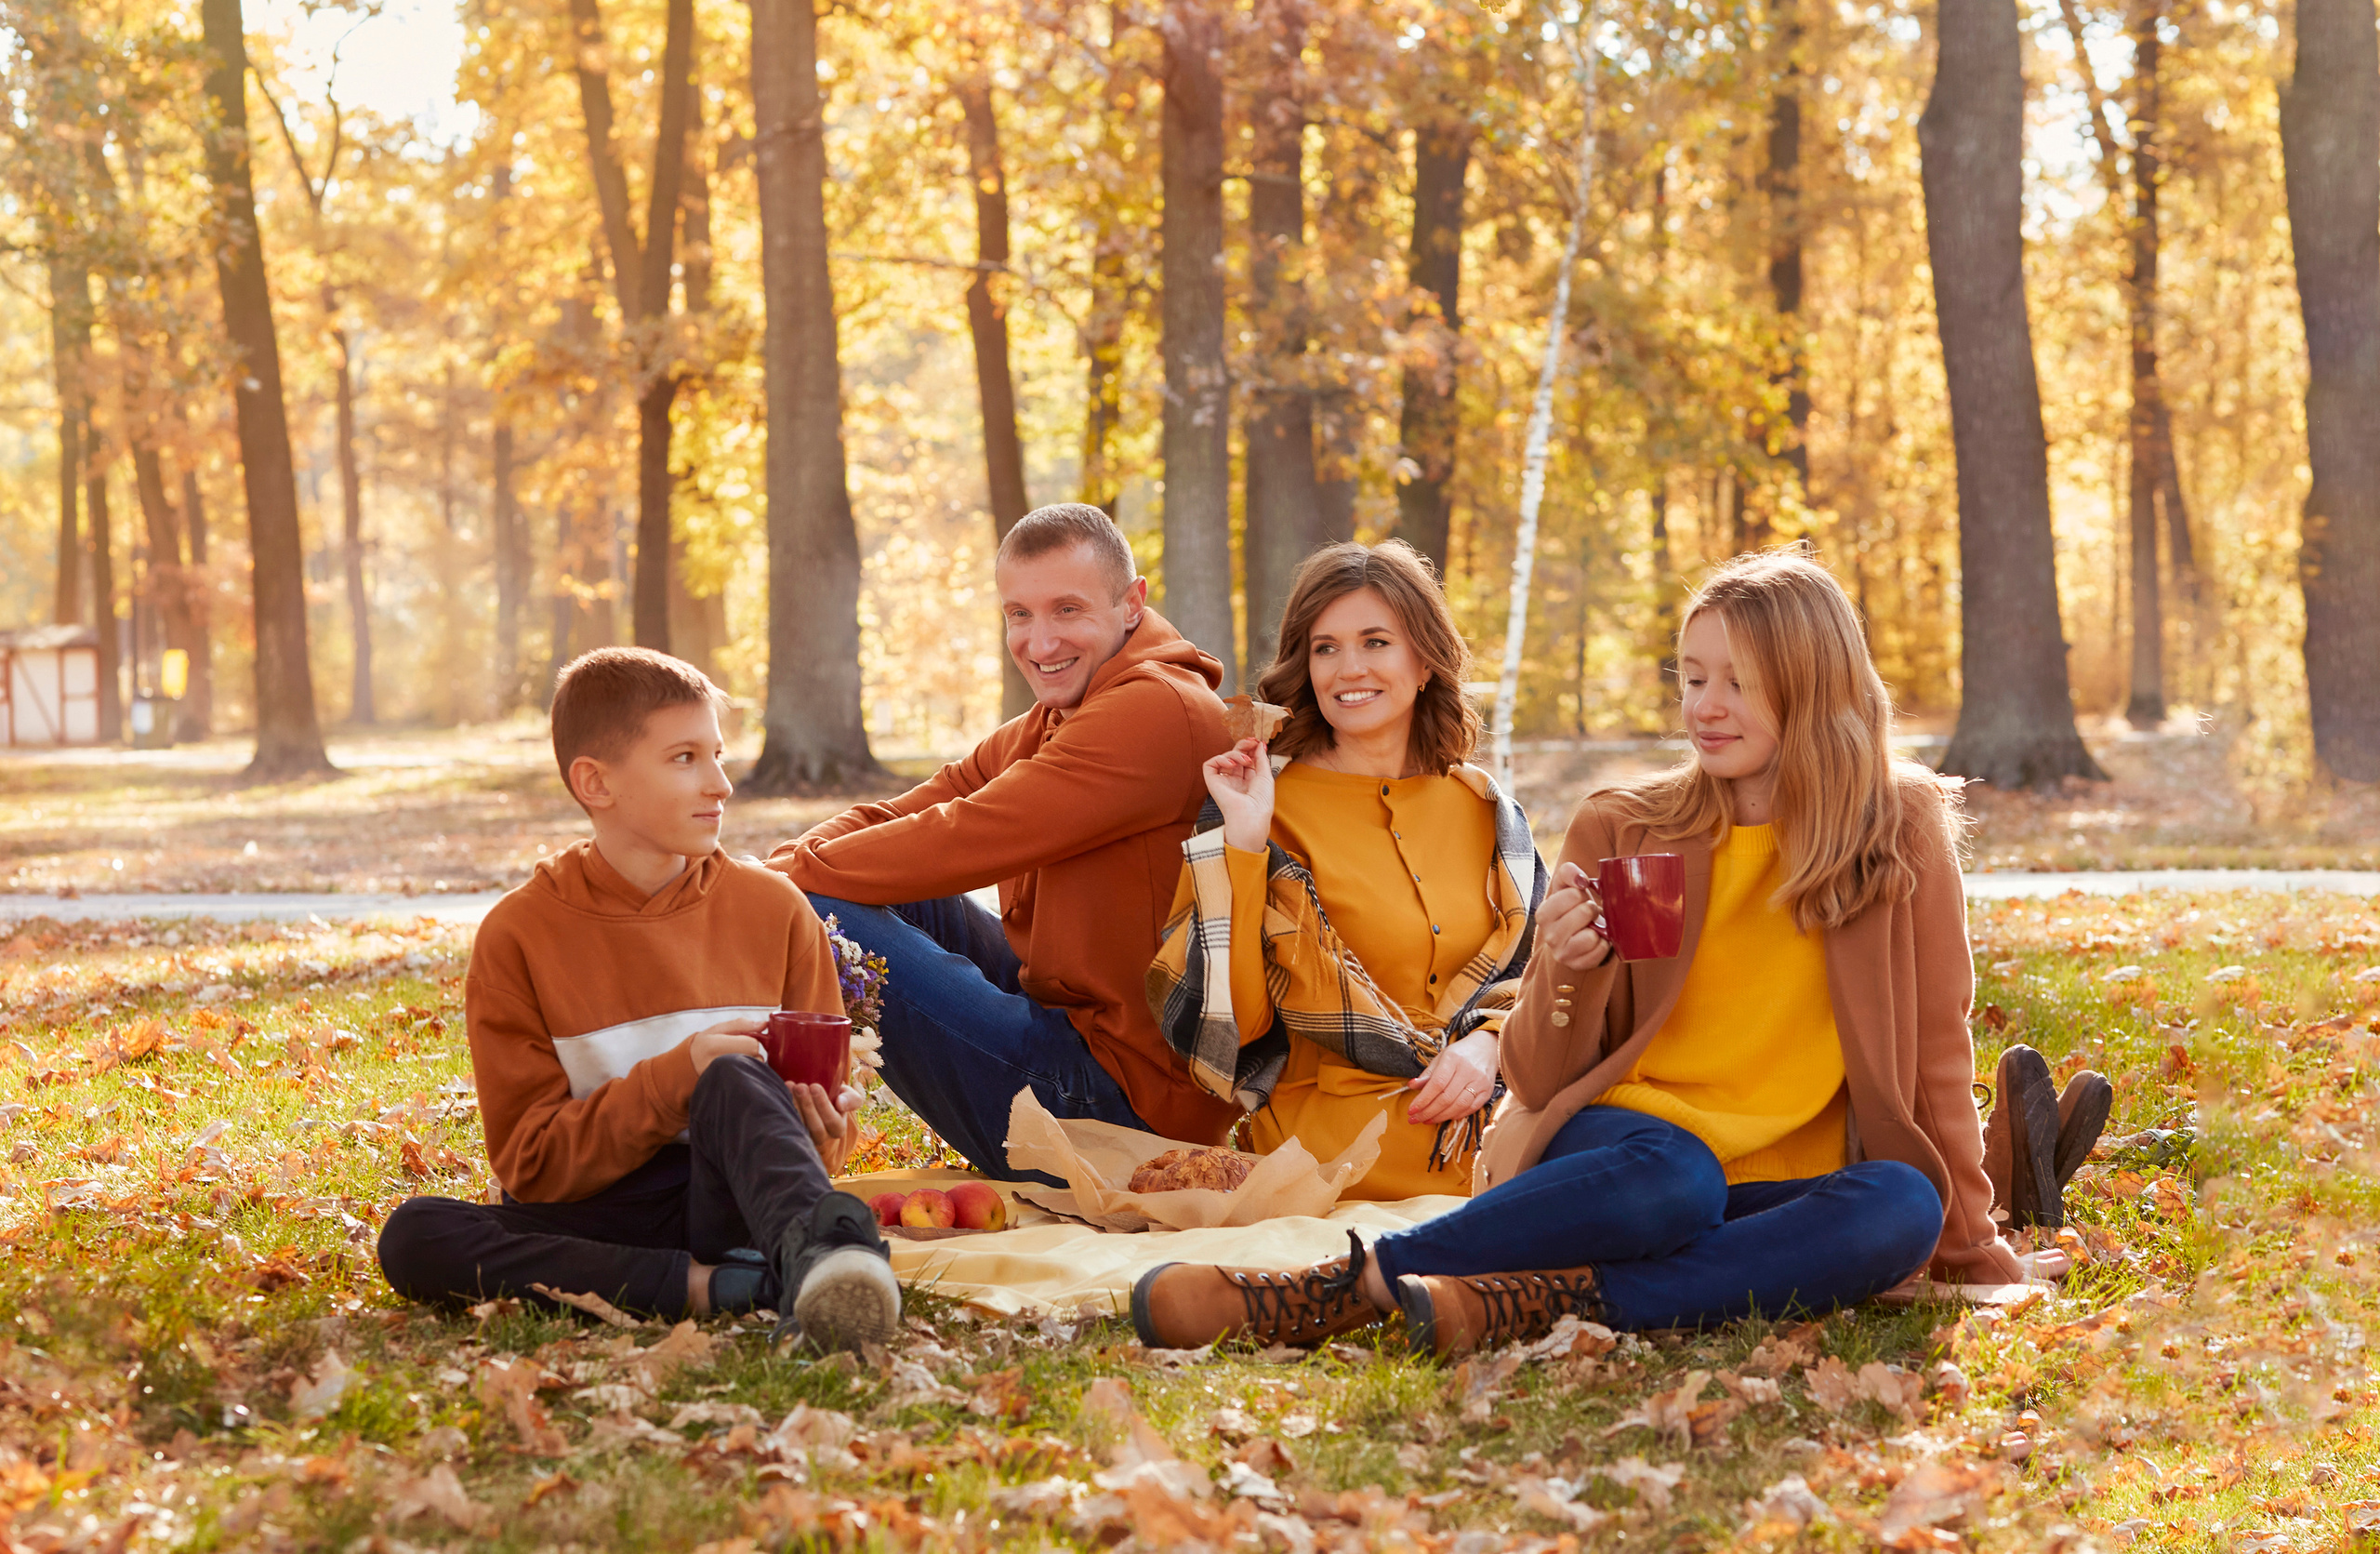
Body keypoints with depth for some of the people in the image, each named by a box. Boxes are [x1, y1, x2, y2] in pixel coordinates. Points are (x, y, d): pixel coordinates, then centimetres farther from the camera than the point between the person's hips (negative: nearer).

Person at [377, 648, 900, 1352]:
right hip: (597, 1219, 1)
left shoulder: (774, 910, 6)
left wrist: (821, 1129, -14)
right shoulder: (518, 936, 0)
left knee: (735, 1077, -31)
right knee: (411, 1236, -28)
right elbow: (530, 1163, -3)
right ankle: (707, 1287, -37)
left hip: (738, 1201, 0)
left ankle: (818, 1252, -60)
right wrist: (673, 1082, -18)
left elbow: (823, 1107, 12)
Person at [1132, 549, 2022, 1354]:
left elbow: (1935, 1057, 10)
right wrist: (1567, 972, -14)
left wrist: (1969, 1245, 7)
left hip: (1783, 1197, 1)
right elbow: (1539, 1081, 5)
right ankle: (1323, 1290, -37)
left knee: (1902, 1206, -35)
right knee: (1672, 1174, -39)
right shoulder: (1621, 830, 6)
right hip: (1629, 1147, -1)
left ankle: (1529, 1303, -39)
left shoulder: (1901, 832, 5)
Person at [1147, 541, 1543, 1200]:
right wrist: (1243, 839, -15)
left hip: (1489, 1115, 6)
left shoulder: (1483, 808, 13)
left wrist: (1486, 1044, -6)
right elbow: (1230, 1015, -8)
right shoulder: (1266, 804, 0)